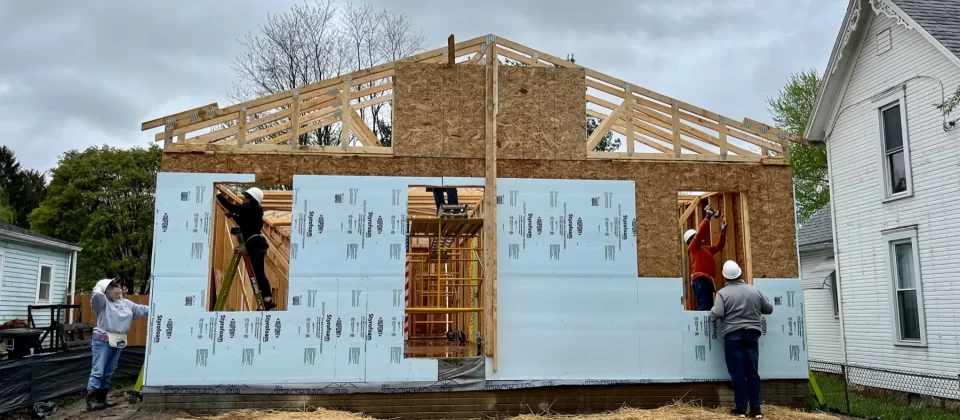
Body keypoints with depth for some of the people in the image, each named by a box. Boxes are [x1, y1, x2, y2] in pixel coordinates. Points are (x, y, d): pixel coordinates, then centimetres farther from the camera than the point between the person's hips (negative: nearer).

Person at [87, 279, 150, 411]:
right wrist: (100, 285, -6)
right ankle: (91, 400, -9)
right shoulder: (103, 302, -5)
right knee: (98, 371, -9)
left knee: (109, 372, 12)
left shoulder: (126, 303, 15)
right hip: (103, 340, -7)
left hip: (118, 342, 7)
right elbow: (97, 294, -26)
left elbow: (141, 309, 16)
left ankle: (101, 399, 20)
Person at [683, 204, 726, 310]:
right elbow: (700, 232, -10)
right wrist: (708, 216, -10)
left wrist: (723, 232, 19)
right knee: (704, 307, -19)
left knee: (708, 308, 8)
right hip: (700, 280, -9)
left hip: (707, 280, 9)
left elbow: (718, 246, 30)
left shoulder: (705, 248, 26)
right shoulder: (693, 247, 2)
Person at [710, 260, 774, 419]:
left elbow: (717, 314, -16)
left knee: (737, 372, 1)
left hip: (732, 335, -3)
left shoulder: (723, 292, -6)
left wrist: (712, 310, 5)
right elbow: (769, 309, 14)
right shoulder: (755, 290, 5)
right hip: (752, 334, 3)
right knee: (752, 371, 6)